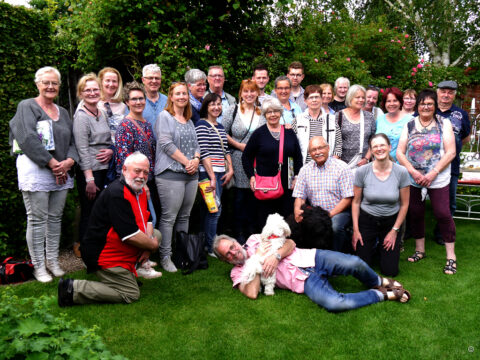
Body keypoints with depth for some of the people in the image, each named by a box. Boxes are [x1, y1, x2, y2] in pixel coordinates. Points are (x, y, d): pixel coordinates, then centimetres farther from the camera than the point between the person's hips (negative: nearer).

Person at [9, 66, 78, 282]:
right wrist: (52, 163, -16)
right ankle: (38, 267, 6)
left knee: (55, 218, 9)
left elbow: (73, 141, 15)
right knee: (37, 219, -3)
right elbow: (28, 139, -12)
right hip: (35, 171, -5)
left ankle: (53, 261, 19)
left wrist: (69, 161, -6)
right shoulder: (27, 107, 1)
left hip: (62, 173, 6)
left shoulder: (63, 112, 19)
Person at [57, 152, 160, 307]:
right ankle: (73, 288, -9)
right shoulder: (117, 194, -25)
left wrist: (148, 243, -3)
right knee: (131, 294, -10)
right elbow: (131, 236, -28)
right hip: (102, 255, -10)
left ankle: (129, 272, 16)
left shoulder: (139, 191, 7)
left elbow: (147, 219, 16)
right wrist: (152, 245, -11)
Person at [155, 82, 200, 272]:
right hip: (170, 174, -7)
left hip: (191, 175, 7)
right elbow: (166, 144, -13)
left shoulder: (189, 120, 19)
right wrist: (186, 161, -13)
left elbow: (195, 144, 19)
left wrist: (196, 160, -2)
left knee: (184, 217, 12)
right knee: (169, 217, -4)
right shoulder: (164, 116, -2)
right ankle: (165, 257, 5)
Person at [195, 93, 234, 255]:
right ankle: (211, 247, 1)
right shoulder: (202, 125, -7)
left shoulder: (220, 126, 18)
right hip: (207, 173, -8)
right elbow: (203, 153, -15)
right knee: (215, 209, -9)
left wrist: (230, 170, 8)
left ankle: (206, 244, 19)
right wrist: (212, 177, -18)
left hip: (220, 173, 8)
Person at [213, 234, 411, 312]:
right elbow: (252, 293, -14)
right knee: (334, 303, -32)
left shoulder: (255, 239, 14)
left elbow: (290, 243, 7)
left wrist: (276, 256, -13)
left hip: (311, 259, 3)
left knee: (354, 263, -23)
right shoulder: (238, 272, 7)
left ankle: (378, 282, 14)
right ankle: (382, 295, -5)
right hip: (304, 282, -2)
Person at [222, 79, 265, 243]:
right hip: (239, 160, -2)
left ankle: (252, 231, 18)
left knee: (254, 196, 6)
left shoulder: (263, 112, 9)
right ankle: (240, 233, 11)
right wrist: (239, 145, -8)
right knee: (240, 196, 1)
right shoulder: (233, 110, 3)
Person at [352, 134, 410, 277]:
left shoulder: (401, 172, -12)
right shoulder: (362, 172, -13)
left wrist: (395, 230, -3)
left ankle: (382, 247, 31)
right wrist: (355, 230, -5)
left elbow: (404, 204, -3)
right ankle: (373, 245, 31)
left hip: (391, 221, 0)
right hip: (367, 221, 0)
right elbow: (356, 202, -4)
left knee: (390, 271, 0)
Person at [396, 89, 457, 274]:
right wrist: (413, 172, -12)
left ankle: (451, 256, 8)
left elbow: (450, 152, -6)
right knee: (415, 213, 9)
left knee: (443, 214, -6)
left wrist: (433, 173, -14)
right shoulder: (409, 125, 6)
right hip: (413, 178, 3)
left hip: (438, 179, -2)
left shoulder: (444, 123, 1)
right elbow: (400, 153, 0)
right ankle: (419, 250, 27)